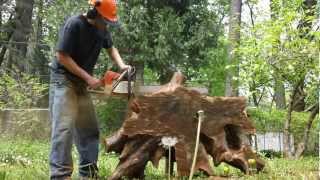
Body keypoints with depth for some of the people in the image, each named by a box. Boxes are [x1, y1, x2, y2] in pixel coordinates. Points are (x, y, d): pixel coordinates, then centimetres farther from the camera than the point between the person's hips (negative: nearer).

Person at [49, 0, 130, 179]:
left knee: (89, 129, 7)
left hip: (81, 84, 8)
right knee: (64, 127, -19)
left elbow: (111, 49, 18)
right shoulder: (74, 24, -20)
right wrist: (88, 77, -19)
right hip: (64, 80, -8)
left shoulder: (102, 29, 1)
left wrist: (122, 65, -1)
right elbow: (62, 56, -20)